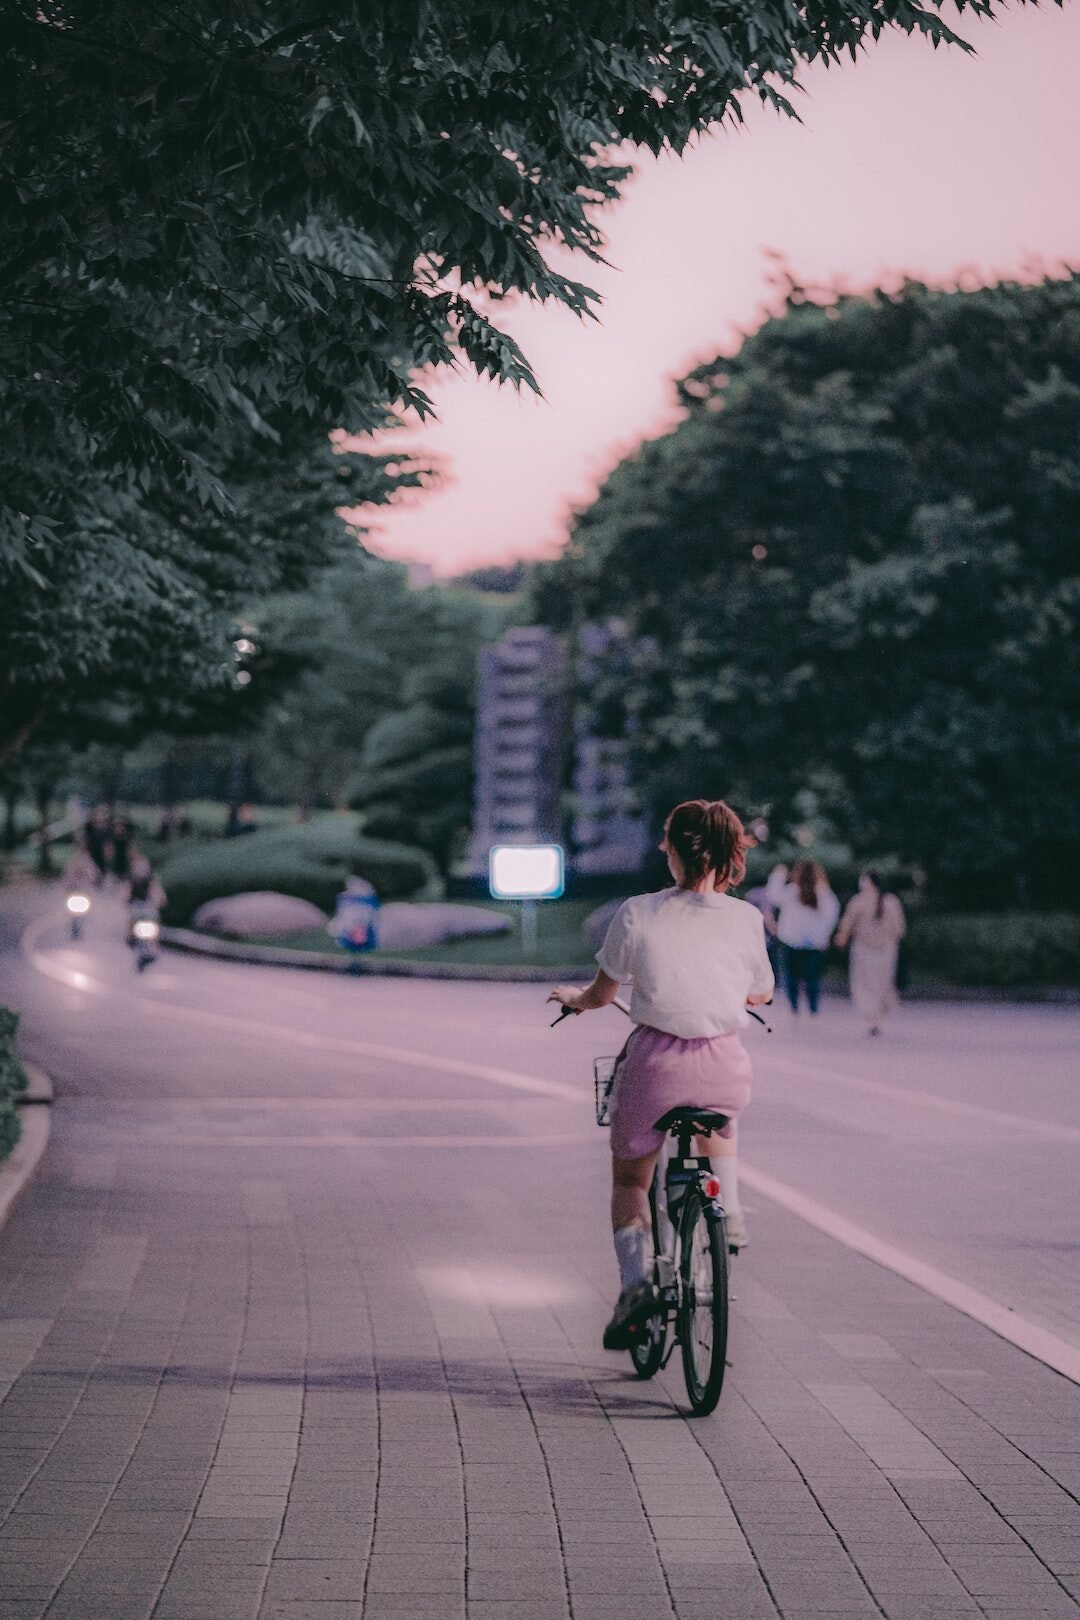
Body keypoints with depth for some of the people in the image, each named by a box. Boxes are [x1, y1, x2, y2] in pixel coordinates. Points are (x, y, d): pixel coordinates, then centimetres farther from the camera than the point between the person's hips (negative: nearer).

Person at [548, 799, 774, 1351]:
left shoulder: (637, 913, -7)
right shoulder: (746, 919, -2)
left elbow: (603, 993, 4)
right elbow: (761, 995, 14)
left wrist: (574, 998, 27)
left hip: (656, 1063, -2)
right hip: (725, 1067, 2)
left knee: (629, 1177, 19)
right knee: (718, 1115, 40)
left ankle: (636, 1279, -2)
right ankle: (728, 1214, 28)